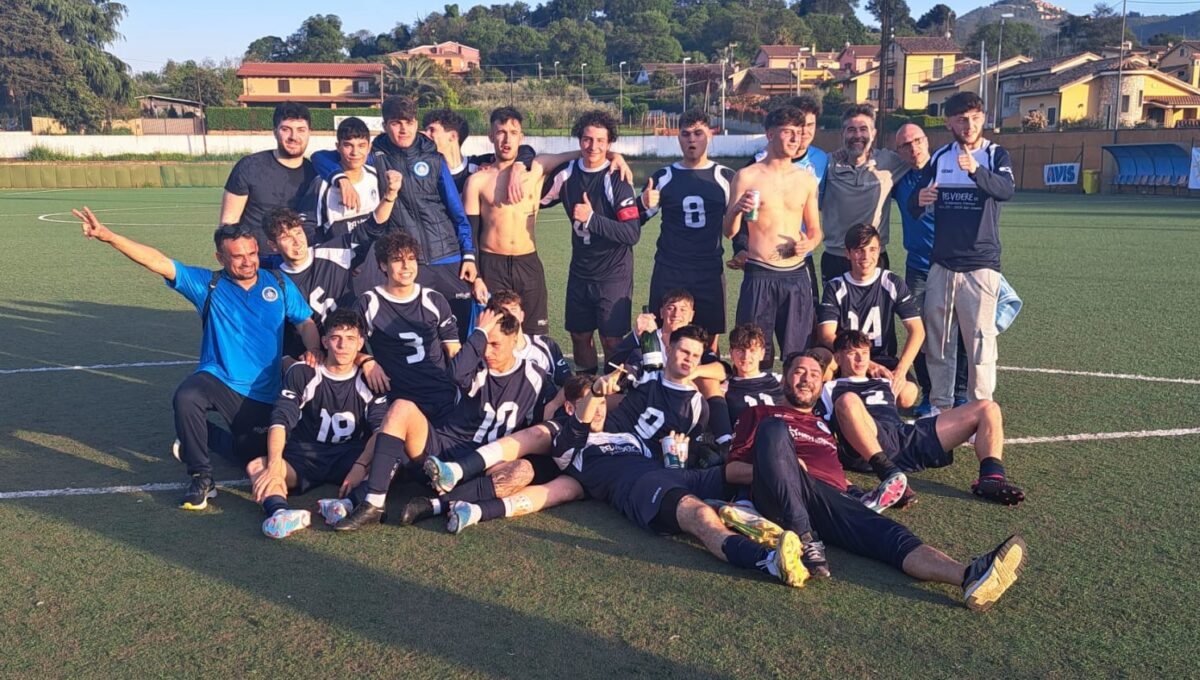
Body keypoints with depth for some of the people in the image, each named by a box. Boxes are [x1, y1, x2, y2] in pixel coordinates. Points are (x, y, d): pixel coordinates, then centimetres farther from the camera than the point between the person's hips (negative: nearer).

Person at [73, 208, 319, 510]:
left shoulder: (279, 283, 3)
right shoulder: (208, 284, -1)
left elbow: (306, 323, 7)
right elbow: (159, 262, -11)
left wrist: (314, 351, -15)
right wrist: (107, 235, -23)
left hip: (261, 394, 2)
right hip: (217, 379, -2)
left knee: (252, 453, 10)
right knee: (186, 397, -35)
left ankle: (196, 437, 43)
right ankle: (201, 478, -15)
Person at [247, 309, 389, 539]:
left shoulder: (369, 381, 3)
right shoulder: (301, 374, 2)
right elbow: (280, 421, -10)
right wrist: (274, 465, -28)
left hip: (349, 458, 0)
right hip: (303, 458, 0)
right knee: (256, 466, -29)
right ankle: (280, 513, -58)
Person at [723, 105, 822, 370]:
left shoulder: (806, 179, 11)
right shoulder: (746, 176, 0)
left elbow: (815, 229, 18)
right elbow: (729, 232, 0)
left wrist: (809, 243, -4)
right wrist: (737, 209, -20)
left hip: (796, 276, 3)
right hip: (759, 276, -3)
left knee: (797, 355, 6)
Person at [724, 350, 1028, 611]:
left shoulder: (826, 426, 39)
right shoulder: (761, 414, 28)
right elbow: (731, 469, 16)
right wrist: (772, 468, -4)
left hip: (832, 498, 3)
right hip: (778, 499, -3)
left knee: (888, 533, -27)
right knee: (774, 429, -32)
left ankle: (970, 576, -54)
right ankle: (805, 540, -40)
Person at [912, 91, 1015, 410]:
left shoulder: (995, 155, -1)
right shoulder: (939, 158, 8)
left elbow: (1007, 190, -22)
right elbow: (914, 207, 9)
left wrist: (976, 169, -42)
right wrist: (919, 200, -15)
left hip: (981, 265, -4)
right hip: (941, 264, 4)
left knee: (980, 341, -3)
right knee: (937, 341, 9)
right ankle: (941, 405, 21)